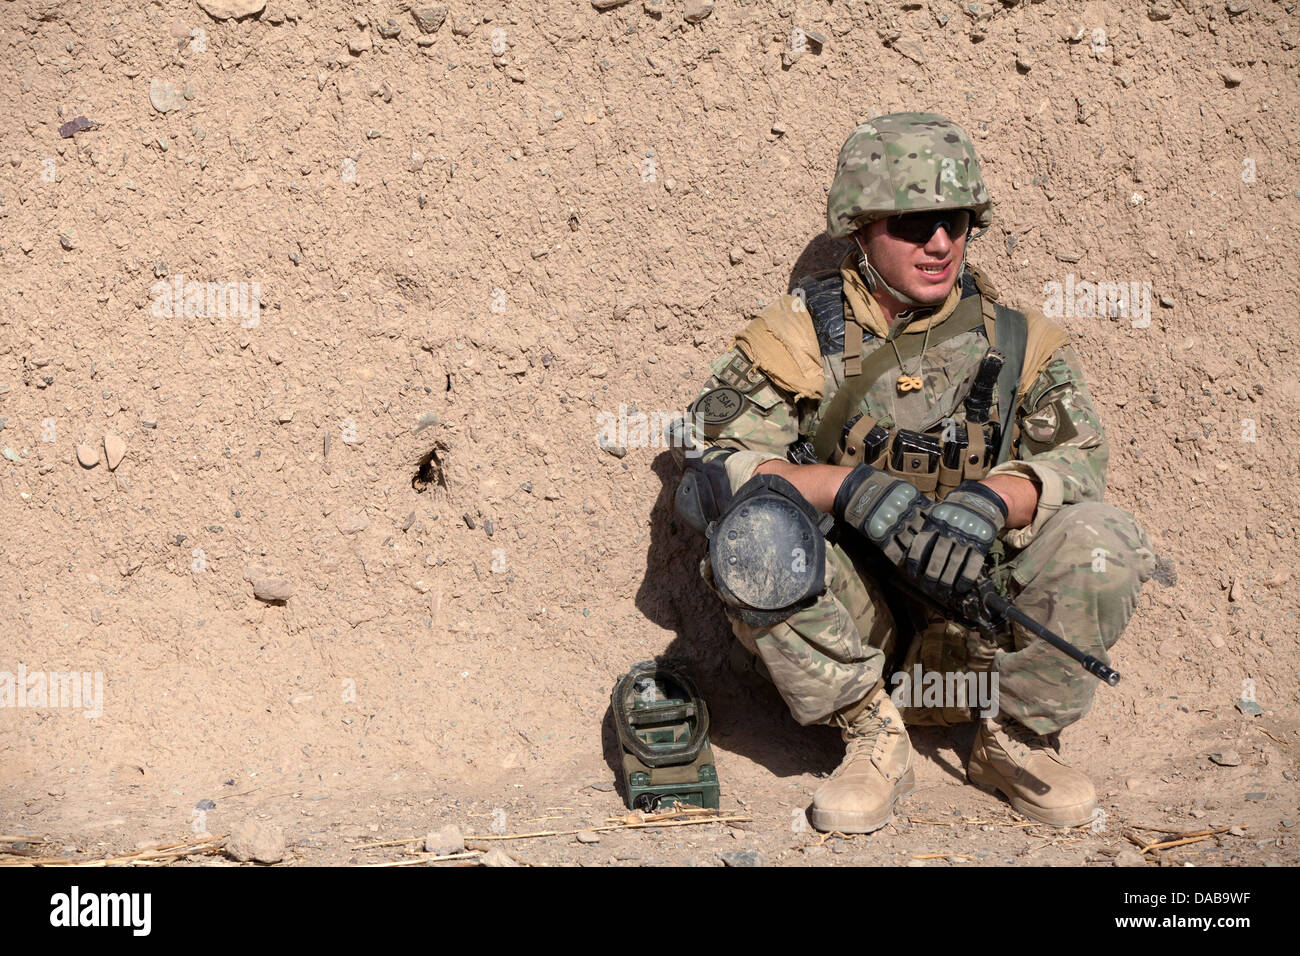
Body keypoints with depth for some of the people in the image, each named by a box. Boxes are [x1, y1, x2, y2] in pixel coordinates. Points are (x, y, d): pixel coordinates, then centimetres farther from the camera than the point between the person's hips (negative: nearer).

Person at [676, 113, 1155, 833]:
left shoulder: (1014, 340, 4)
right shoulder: (802, 333, -3)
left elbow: (1079, 456, -7)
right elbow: (706, 472, -13)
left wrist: (992, 497, -28)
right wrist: (849, 486, -27)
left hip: (975, 616, 2)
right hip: (846, 619, -1)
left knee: (1102, 540, -24)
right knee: (755, 533, -31)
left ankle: (1016, 741, 0)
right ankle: (872, 740, -11)